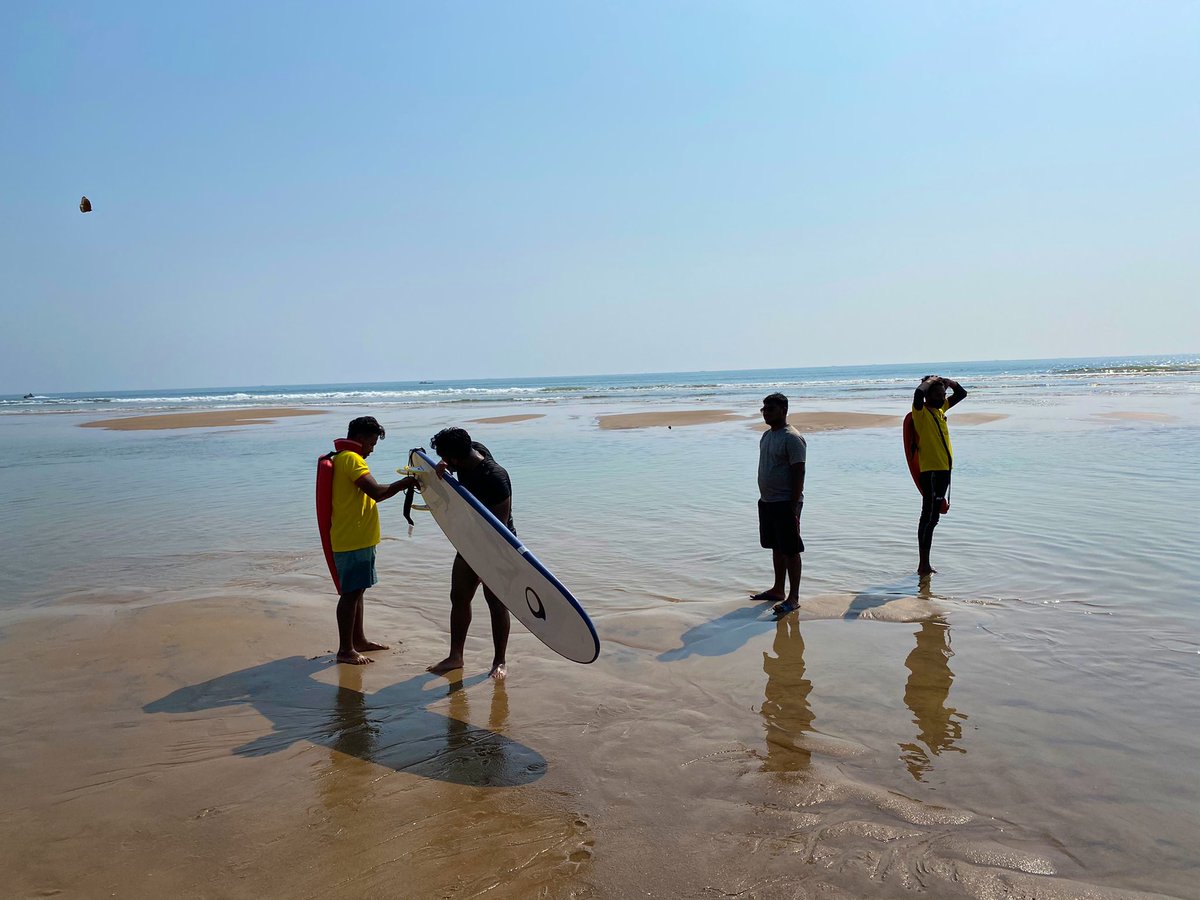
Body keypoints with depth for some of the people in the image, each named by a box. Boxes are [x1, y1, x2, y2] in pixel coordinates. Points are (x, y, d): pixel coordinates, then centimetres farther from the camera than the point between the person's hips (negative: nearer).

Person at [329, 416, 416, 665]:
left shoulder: (342, 458, 18)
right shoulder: (351, 459, -16)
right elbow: (376, 491, -25)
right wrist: (404, 482, -14)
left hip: (357, 539, 11)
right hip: (352, 541, -11)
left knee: (357, 590, 17)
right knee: (351, 593, -5)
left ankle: (358, 640, 27)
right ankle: (345, 649, 0)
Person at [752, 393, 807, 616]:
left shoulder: (792, 438, -15)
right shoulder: (767, 436, 13)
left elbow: (799, 474, -18)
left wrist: (793, 507, -20)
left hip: (785, 503, -9)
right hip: (766, 501, 9)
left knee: (790, 550, -3)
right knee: (776, 547, 17)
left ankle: (793, 597, 2)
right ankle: (778, 589, 28)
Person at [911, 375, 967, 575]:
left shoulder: (940, 409, 14)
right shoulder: (921, 412, -10)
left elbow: (961, 393, 26)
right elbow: (918, 394, -33)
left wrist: (948, 381, 8)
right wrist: (929, 381, -14)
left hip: (944, 469, 9)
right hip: (930, 471, -9)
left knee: (933, 518, 13)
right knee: (928, 517, -9)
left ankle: (925, 564, 20)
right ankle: (923, 565, -6)